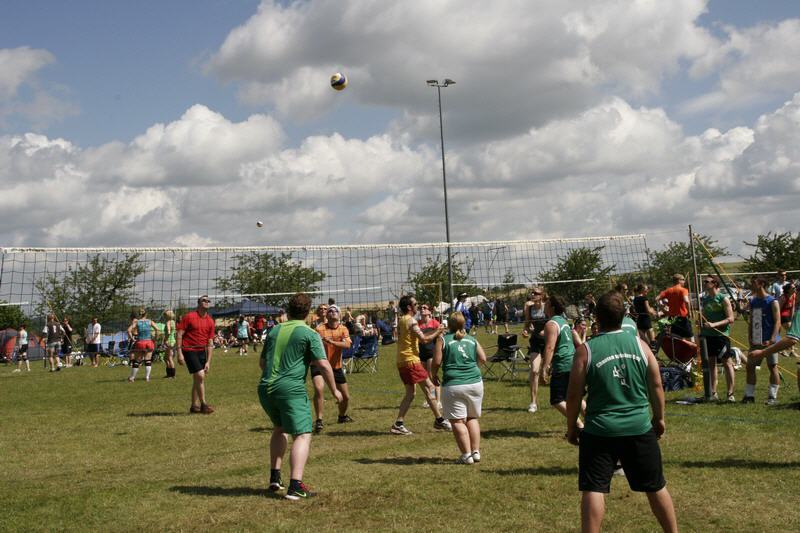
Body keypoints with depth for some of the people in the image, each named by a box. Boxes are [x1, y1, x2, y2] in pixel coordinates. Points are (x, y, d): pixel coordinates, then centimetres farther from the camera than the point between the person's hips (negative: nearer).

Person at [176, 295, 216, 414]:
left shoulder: (210, 321, 6)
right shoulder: (189, 316, -8)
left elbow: (210, 342, 8)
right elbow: (179, 334, -8)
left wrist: (208, 361, 4)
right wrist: (179, 353, -15)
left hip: (202, 351, 6)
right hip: (189, 350, -6)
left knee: (197, 379, 11)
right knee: (200, 376, -15)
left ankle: (194, 406, 22)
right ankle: (203, 404, -6)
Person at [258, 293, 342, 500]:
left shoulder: (274, 331, 14)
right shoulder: (309, 334, -2)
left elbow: (262, 362, 24)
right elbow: (323, 365, -9)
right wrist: (334, 391, 2)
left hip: (265, 388, 6)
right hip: (291, 389, -6)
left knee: (280, 428, 27)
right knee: (303, 435, -4)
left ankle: (274, 478, 24)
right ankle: (295, 486, -19)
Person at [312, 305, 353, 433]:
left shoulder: (343, 329, -2)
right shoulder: (320, 329, -9)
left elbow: (347, 345, -19)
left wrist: (331, 342, -33)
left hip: (336, 367, 4)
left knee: (346, 396, 13)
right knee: (319, 389, -29)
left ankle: (342, 416, 43)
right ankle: (319, 420, -17)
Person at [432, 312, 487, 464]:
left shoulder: (443, 340, 0)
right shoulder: (472, 340, 10)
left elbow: (436, 362, -5)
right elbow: (483, 359, 10)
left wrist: (434, 375, 13)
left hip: (453, 385, -4)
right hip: (475, 382, 4)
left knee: (457, 421, 1)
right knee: (472, 418, 17)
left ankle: (467, 455, -4)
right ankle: (476, 452, 13)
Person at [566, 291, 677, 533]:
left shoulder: (586, 350, -8)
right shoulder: (639, 344, 0)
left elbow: (574, 395, -5)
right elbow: (656, 385, 6)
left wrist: (572, 427, 9)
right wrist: (659, 417, 21)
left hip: (599, 431, -3)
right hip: (640, 429, 3)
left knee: (593, 490, 2)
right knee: (656, 487, 18)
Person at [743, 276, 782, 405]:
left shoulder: (772, 302, -7)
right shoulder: (753, 302, 12)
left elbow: (777, 322, -11)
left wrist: (772, 339, -20)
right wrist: (749, 338, 5)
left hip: (769, 341, -7)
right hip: (755, 341, 7)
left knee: (772, 366, 0)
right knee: (750, 366, 5)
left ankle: (773, 396, 5)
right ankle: (749, 395, 12)